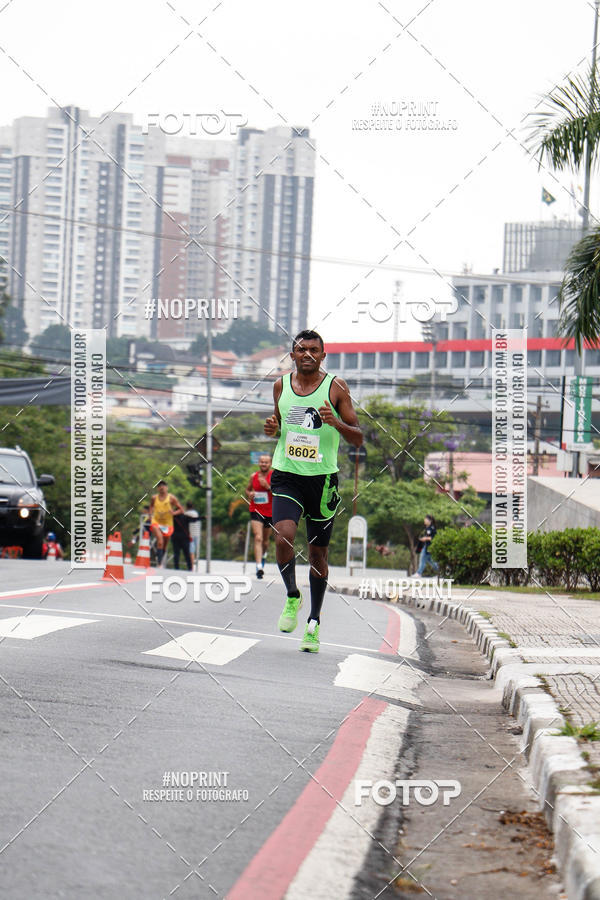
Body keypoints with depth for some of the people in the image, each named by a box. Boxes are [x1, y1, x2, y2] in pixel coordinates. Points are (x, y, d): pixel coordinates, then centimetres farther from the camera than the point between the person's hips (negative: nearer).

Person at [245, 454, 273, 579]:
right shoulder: (254, 476, 2)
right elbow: (247, 490, 18)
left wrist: (268, 487, -25)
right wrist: (249, 494, -5)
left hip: (270, 512, 0)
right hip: (256, 511, 0)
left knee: (265, 540, 17)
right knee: (258, 538, -17)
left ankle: (263, 554, 50)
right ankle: (259, 567, -25)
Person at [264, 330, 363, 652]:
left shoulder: (335, 387, -2)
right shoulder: (281, 385, 6)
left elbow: (358, 438, -1)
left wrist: (336, 423, -21)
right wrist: (272, 428, -1)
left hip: (322, 478, -1)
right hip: (287, 475, 1)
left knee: (317, 553, 7)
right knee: (284, 537, -22)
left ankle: (314, 621, 23)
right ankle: (292, 597, 3)